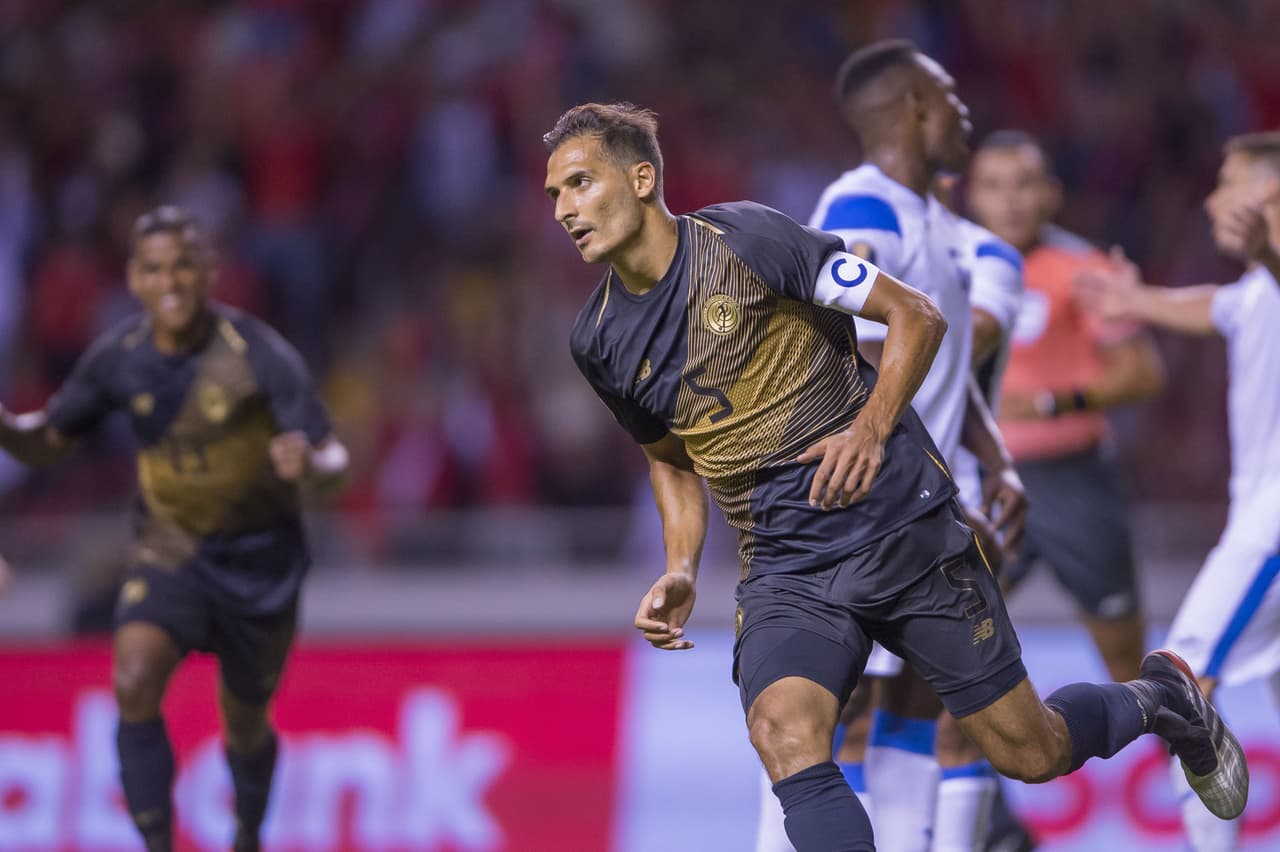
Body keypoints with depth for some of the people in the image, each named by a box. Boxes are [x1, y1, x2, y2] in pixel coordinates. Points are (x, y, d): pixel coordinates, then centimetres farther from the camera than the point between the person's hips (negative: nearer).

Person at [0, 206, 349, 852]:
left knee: (244, 724, 14)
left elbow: (334, 461, -23)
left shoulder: (261, 355, -21)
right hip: (168, 551, 2)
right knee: (134, 688, -25)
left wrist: (310, 465, -48)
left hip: (258, 557, -2)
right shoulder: (118, 357, -11)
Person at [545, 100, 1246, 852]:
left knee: (1030, 753, 3)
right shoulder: (601, 342, 5)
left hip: (905, 530, -3)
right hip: (785, 573, 4)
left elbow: (917, 316, -6)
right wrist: (681, 571, 6)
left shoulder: (744, 239, -11)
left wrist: (871, 429, -20)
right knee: (785, 734, -27)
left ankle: (1161, 699, 36)